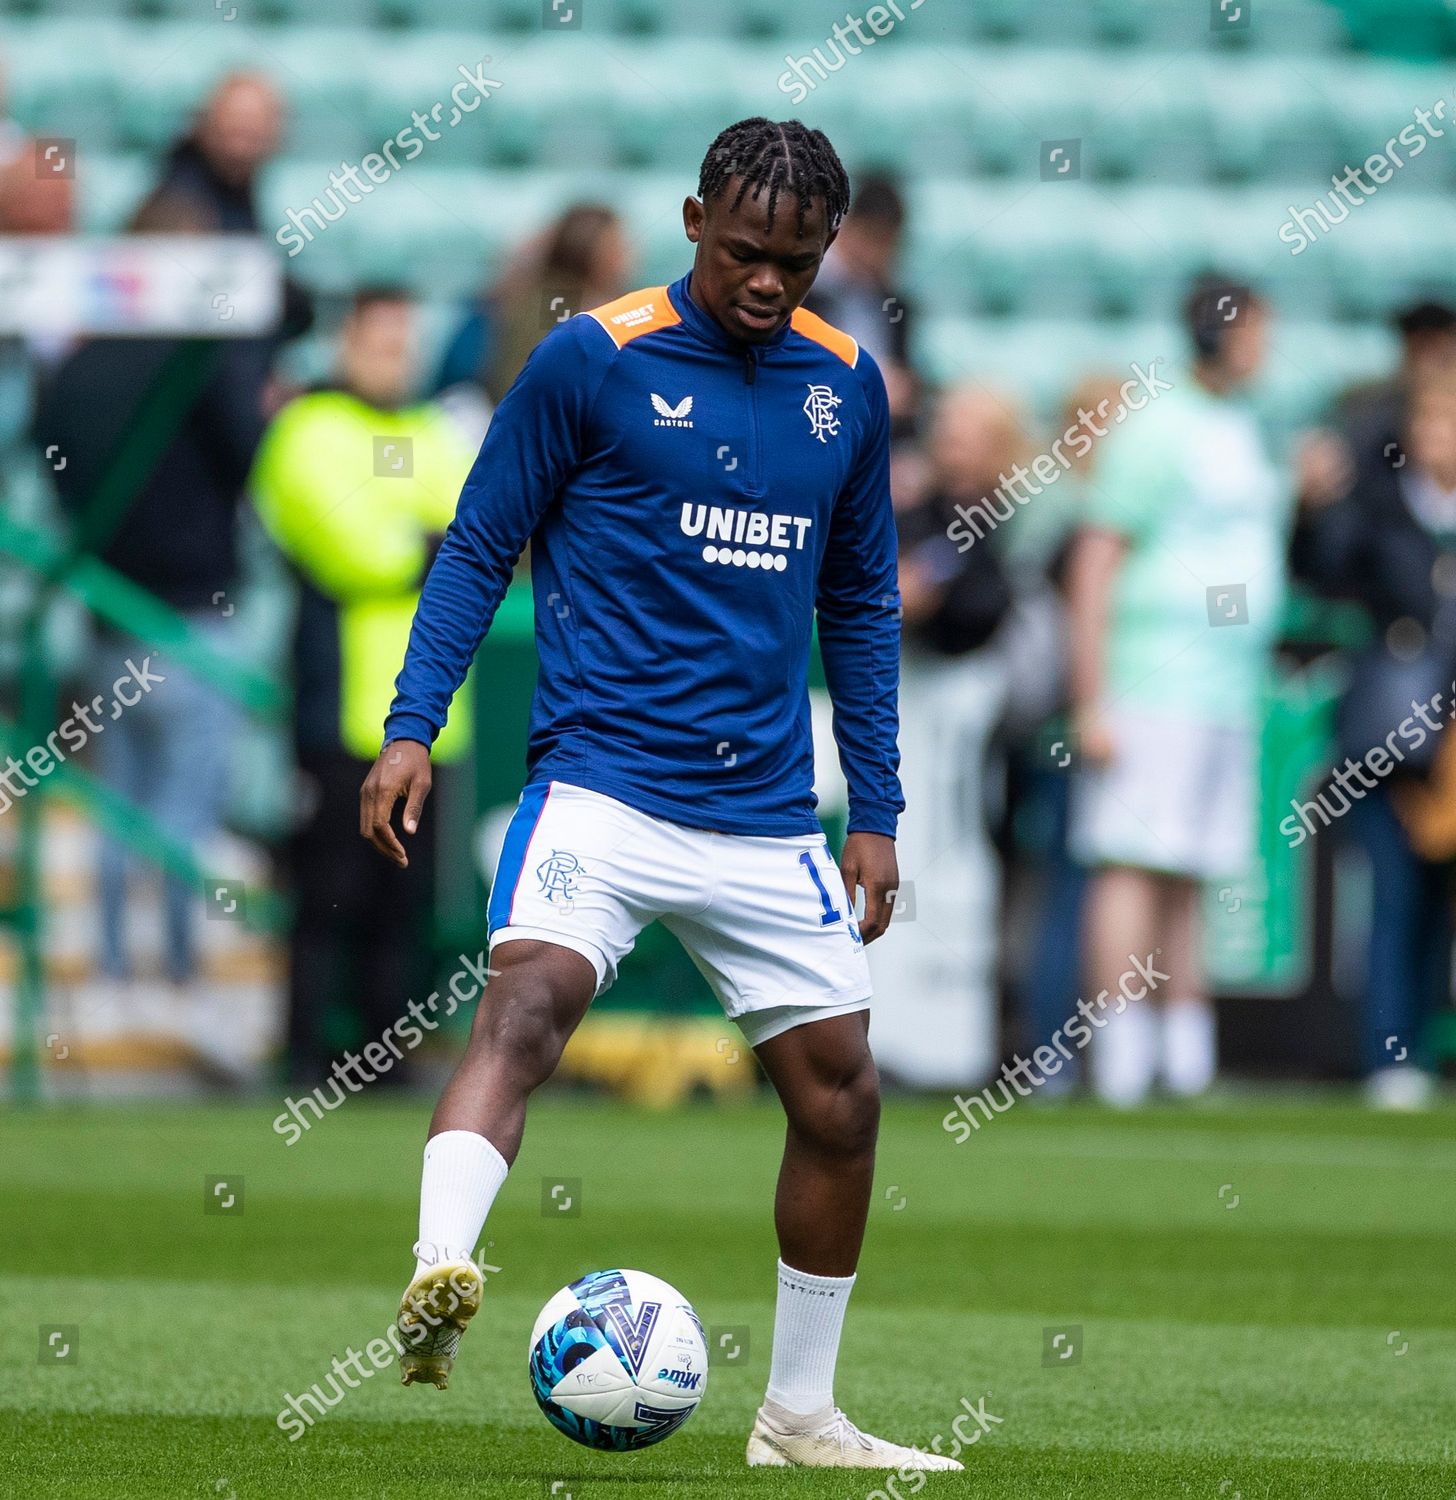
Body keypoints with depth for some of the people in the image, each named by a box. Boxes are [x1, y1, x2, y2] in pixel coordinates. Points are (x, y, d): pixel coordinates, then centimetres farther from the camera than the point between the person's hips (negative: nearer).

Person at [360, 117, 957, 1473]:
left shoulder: (845, 387, 9)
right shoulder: (592, 359, -4)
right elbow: (478, 547, 1)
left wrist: (875, 813, 15)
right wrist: (410, 726, -10)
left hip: (768, 821, 5)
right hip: (602, 785, -5)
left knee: (840, 1098, 5)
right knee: (527, 1002, -29)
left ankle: (800, 1414, 20)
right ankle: (437, 1277, -47)